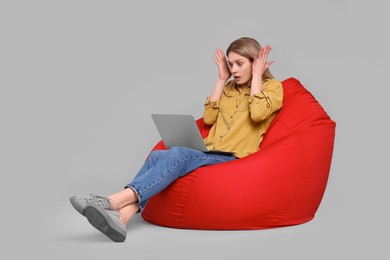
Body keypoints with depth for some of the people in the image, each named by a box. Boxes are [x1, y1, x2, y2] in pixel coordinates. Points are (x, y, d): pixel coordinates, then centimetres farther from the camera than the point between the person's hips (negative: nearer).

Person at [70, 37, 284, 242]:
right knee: (157, 155, -23)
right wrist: (221, 79, 13)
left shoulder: (272, 86, 6)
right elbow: (208, 118, 12)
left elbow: (257, 114, -16)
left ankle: (115, 201, -43)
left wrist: (256, 76, -4)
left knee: (178, 154, -33)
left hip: (234, 158, -6)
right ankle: (121, 217, -42)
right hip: (209, 153, 6)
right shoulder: (230, 87, 24)